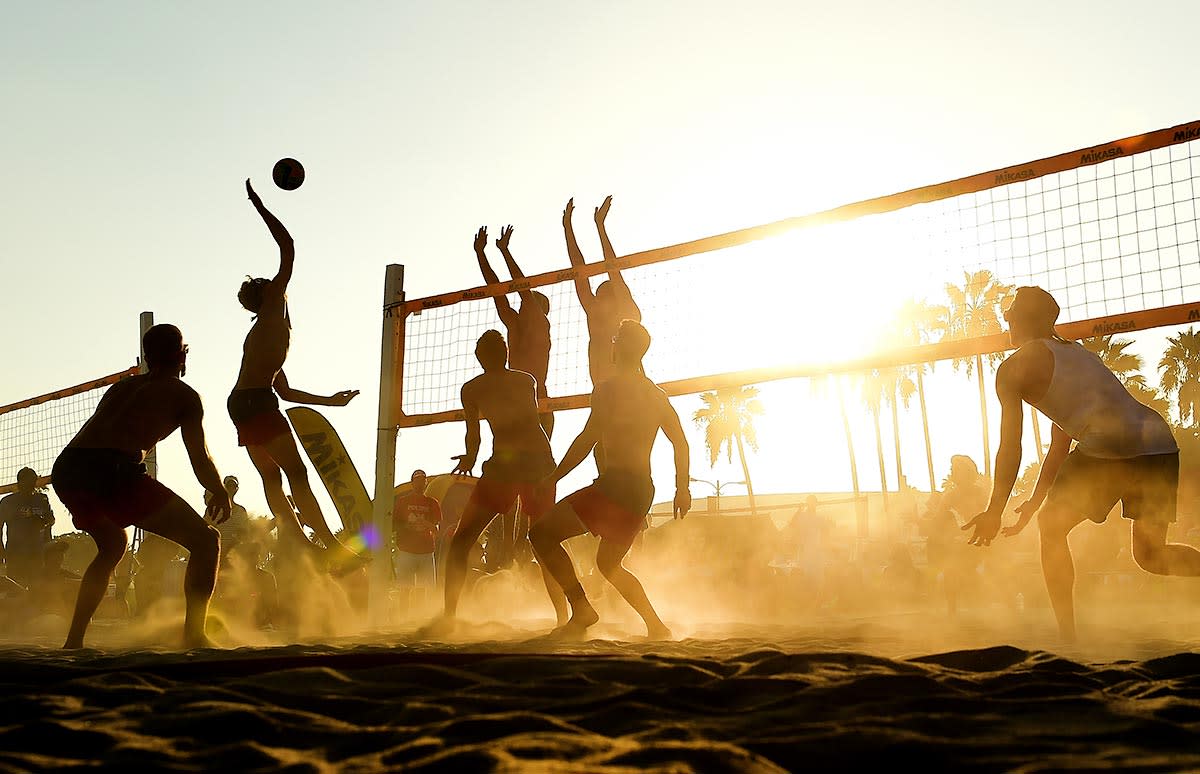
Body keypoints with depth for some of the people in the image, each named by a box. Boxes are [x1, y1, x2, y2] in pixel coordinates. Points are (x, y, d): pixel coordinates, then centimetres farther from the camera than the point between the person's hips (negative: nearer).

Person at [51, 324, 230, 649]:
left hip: (65, 468, 7)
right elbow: (201, 460, 10)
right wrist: (221, 495, 29)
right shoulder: (185, 395, 14)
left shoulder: (121, 386, 30)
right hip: (112, 470, -7)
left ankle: (74, 640, 31)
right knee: (206, 540, 5)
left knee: (112, 544, 34)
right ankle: (194, 636, -6)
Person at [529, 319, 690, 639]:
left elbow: (588, 438, -14)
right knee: (608, 565, 24)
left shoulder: (609, 388, -7)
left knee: (541, 534, -4)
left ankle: (581, 609, -13)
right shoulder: (656, 393, 17)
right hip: (644, 490, 9)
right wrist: (682, 488, 21)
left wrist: (553, 478, -10)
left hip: (615, 484, -9)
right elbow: (680, 442, 17)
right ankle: (657, 628, 17)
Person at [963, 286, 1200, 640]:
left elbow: (1011, 447, 5)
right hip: (1161, 442, 7)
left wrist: (994, 513, 12)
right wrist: (1035, 502, 39)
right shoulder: (1073, 351, 31)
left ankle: (1069, 638, 9)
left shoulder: (1013, 367, 8)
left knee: (1052, 527, 15)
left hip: (1109, 445, -7)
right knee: (1150, 555, 20)